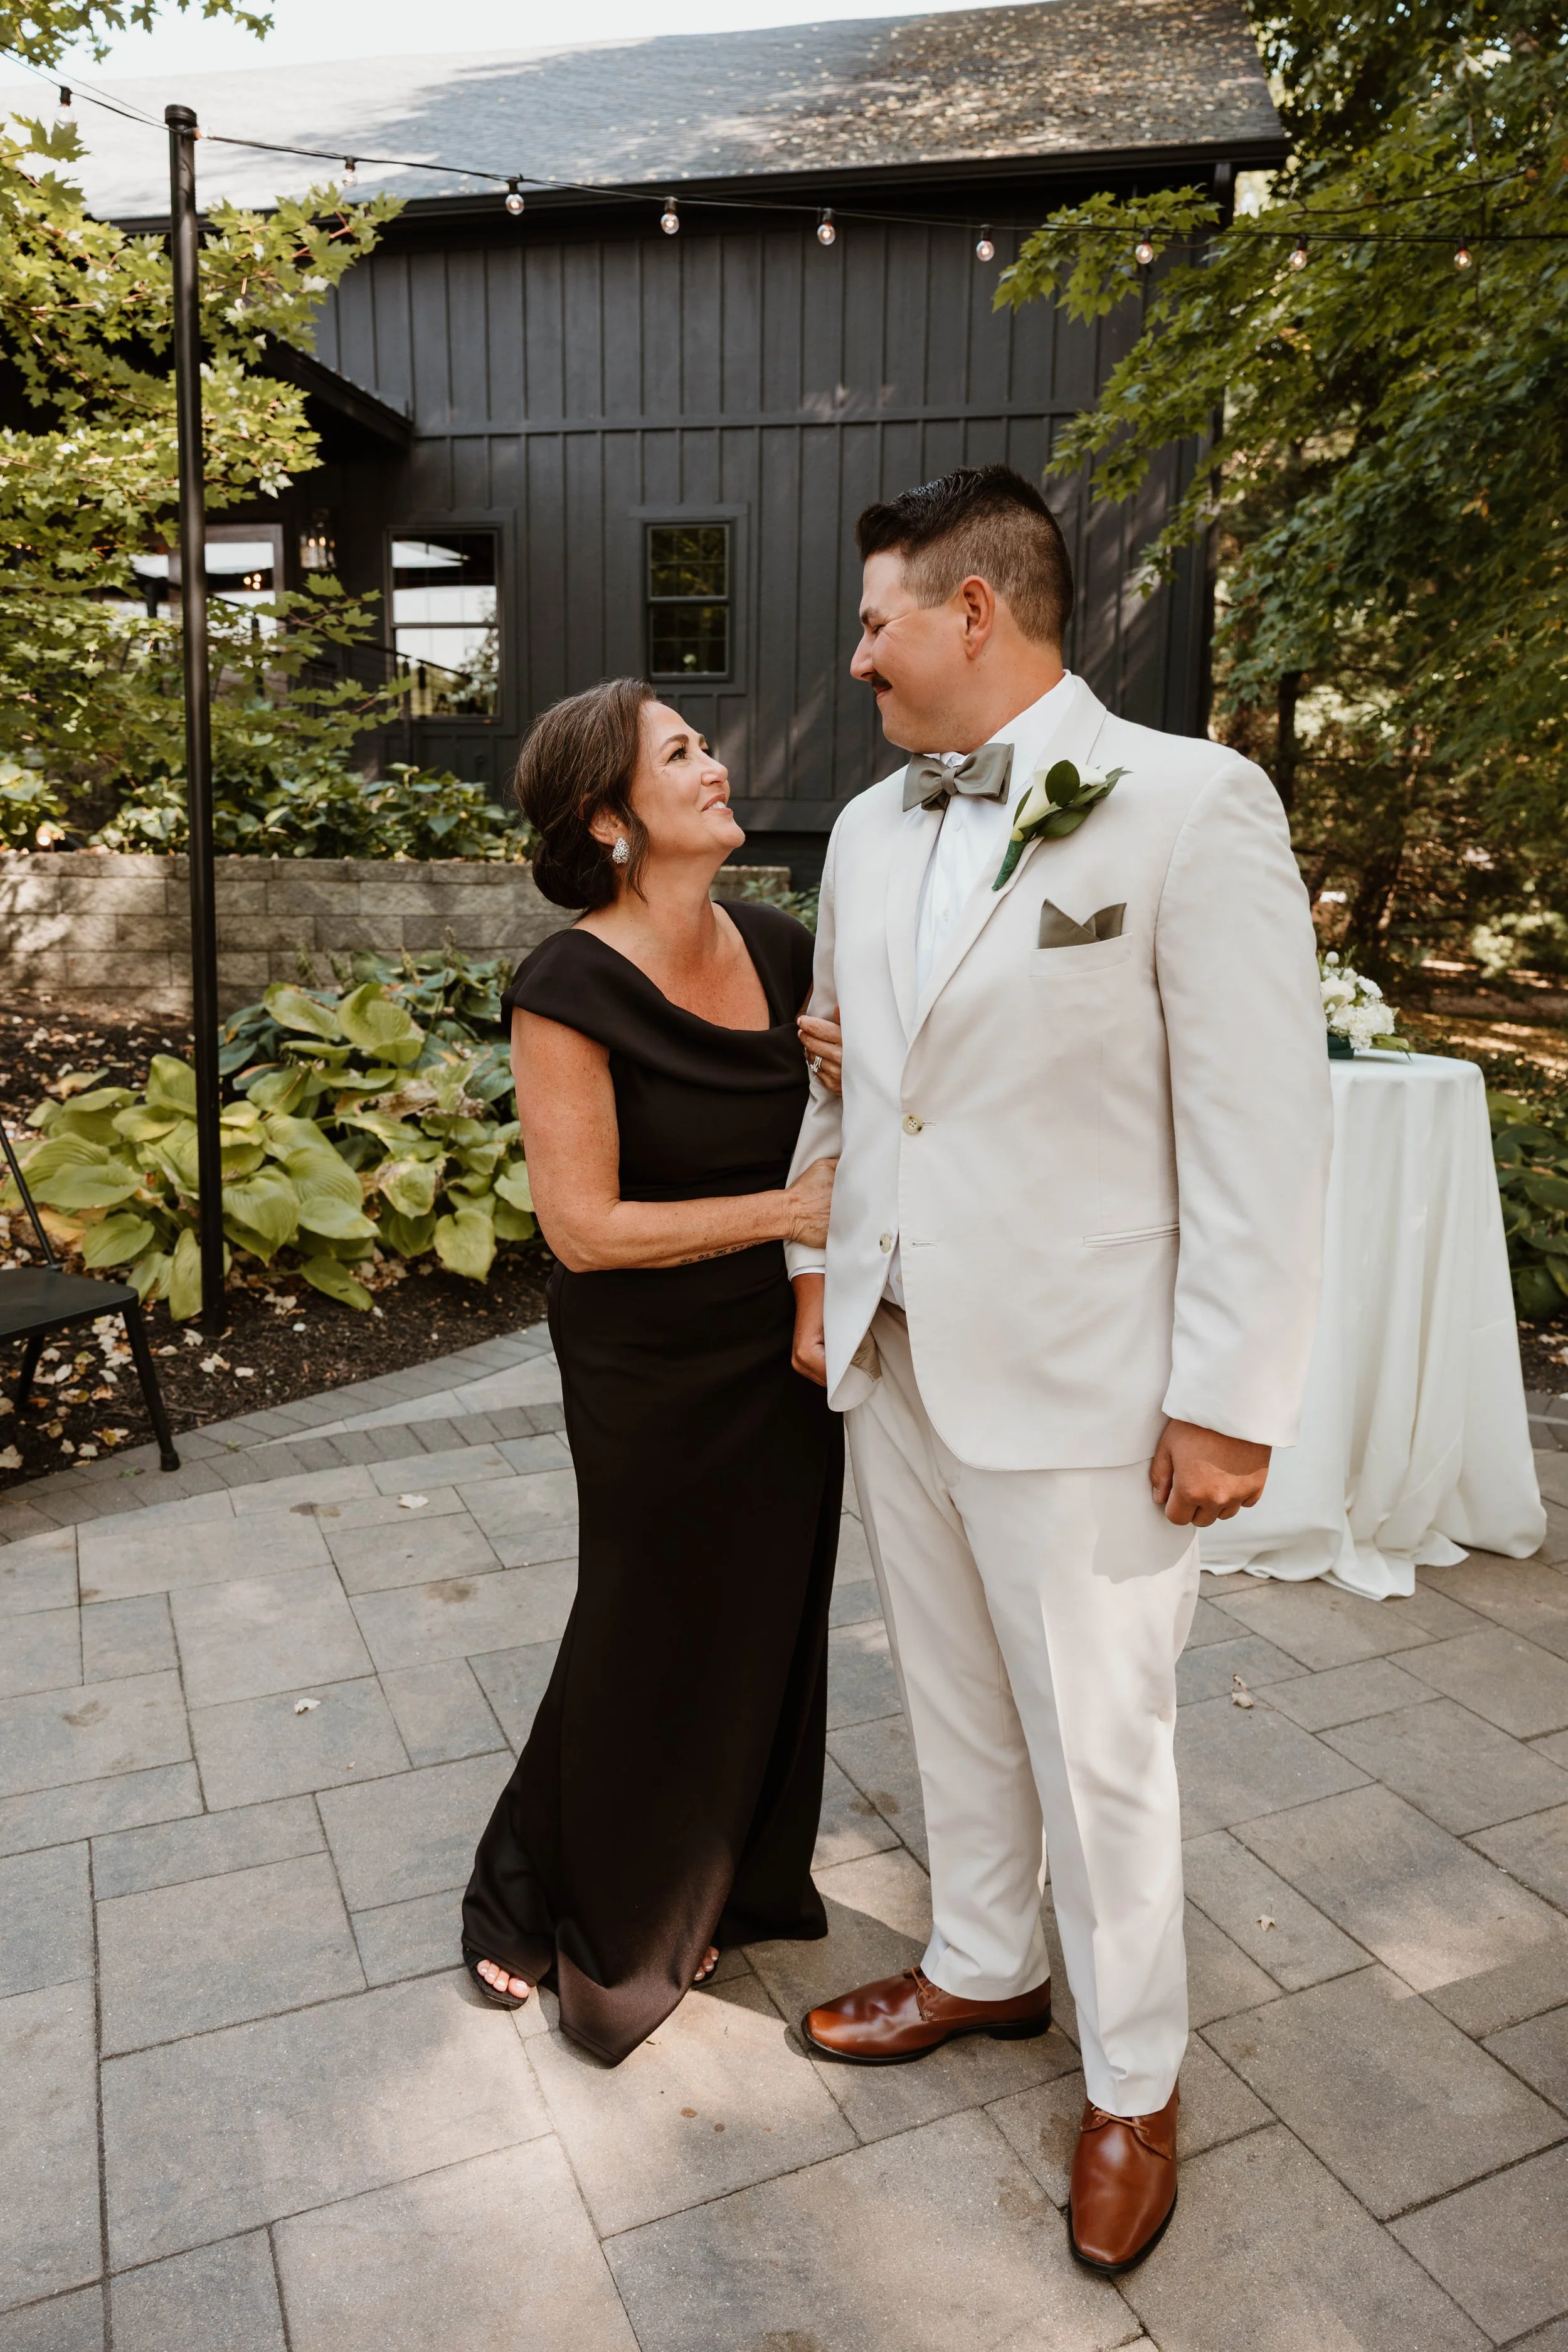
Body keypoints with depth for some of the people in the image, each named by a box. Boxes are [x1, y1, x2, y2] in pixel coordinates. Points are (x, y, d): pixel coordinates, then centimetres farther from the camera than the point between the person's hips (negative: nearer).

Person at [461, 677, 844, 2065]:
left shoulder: (778, 950, -1)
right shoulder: (572, 991, -19)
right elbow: (585, 1225, -20)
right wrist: (785, 1209, -20)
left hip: (785, 1354, 6)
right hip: (653, 1378, -5)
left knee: (768, 1626, 17)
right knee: (655, 1647, 12)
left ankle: (713, 1892, 43)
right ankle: (562, 1910, 40)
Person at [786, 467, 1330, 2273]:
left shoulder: (1191, 805, -13)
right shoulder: (870, 828, 7)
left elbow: (1265, 1123, -15)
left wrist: (1229, 1404, -14)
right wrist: (818, 1265, 15)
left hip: (1077, 1381, -6)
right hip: (896, 1359, 6)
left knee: (1098, 1749, 10)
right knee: (953, 1703, 22)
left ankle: (1133, 2083, 35)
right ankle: (981, 1966, 46)